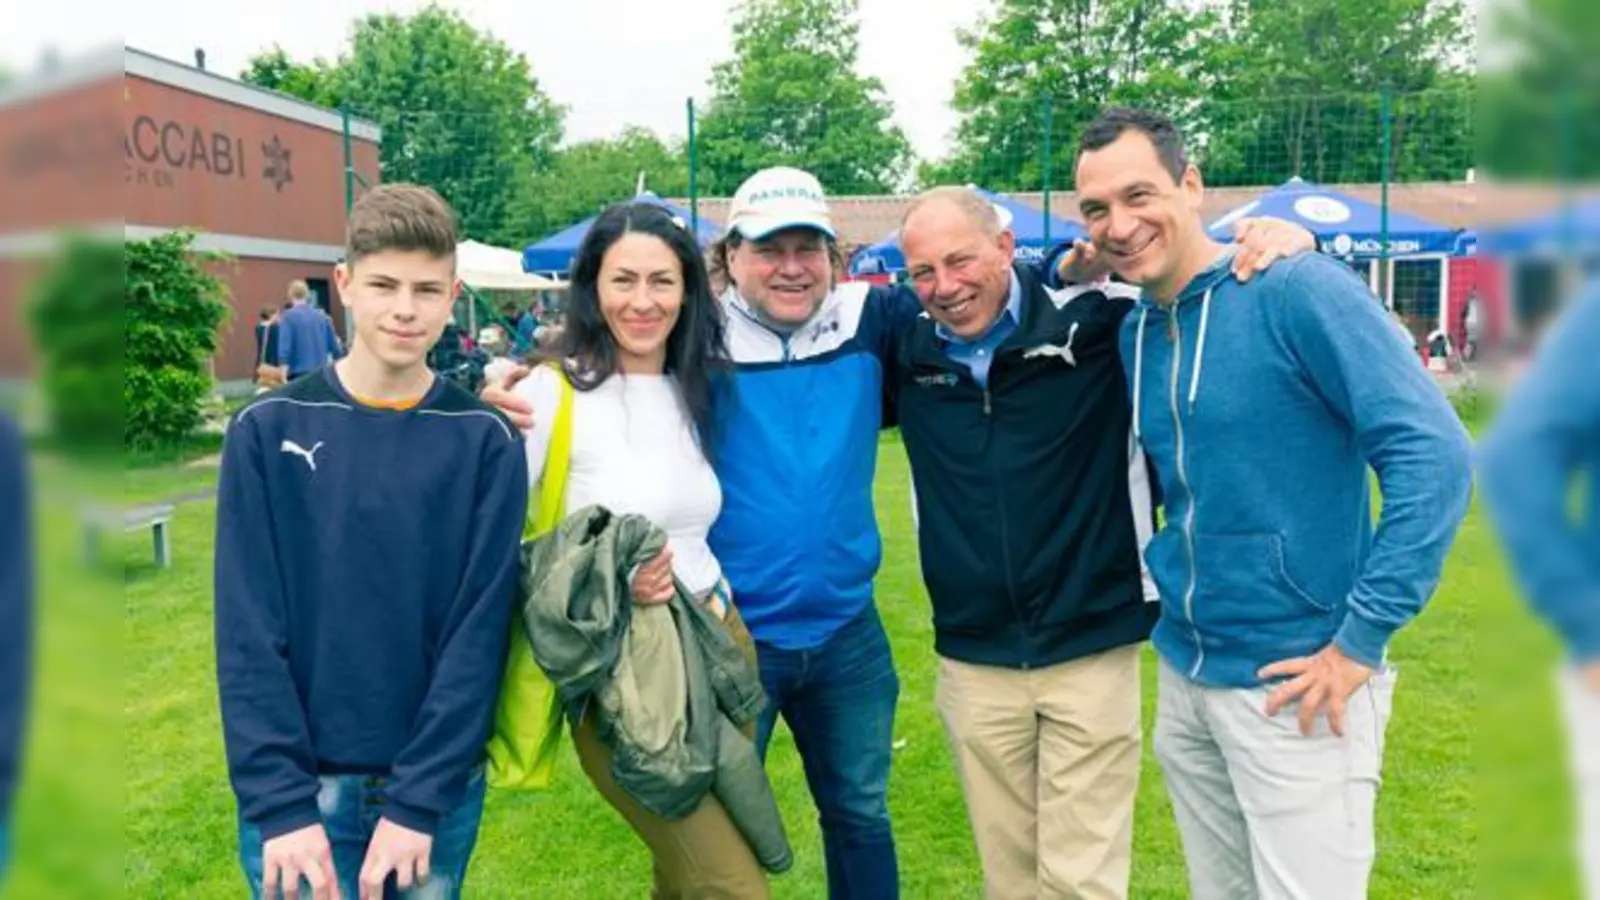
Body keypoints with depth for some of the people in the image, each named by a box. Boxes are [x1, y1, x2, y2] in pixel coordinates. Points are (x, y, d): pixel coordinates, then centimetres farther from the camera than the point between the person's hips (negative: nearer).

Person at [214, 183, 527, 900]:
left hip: (441, 787, 1)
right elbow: (248, 630, -6)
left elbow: (481, 628, -8)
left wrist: (421, 798, -13)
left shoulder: (485, 440, -4)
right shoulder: (268, 430, -4)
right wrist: (278, 798, -14)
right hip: (299, 786, 0)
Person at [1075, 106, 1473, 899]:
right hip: (1183, 676, 7)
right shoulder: (1134, 332, 6)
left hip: (1292, 687, -7)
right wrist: (1167, 579, 9)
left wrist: (1361, 638, -20)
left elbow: (1433, 454, -21)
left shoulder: (1297, 290, -16)